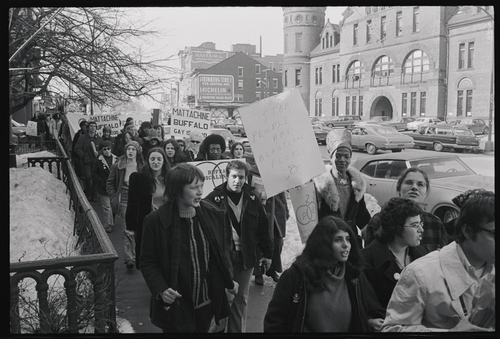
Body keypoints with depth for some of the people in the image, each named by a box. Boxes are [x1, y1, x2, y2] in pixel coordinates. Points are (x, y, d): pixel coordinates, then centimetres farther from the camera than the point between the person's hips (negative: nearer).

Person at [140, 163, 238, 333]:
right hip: (176, 307, -4)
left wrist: (228, 280, 5)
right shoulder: (156, 221, -15)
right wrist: (161, 289, -20)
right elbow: (147, 262, -8)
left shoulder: (212, 215, -2)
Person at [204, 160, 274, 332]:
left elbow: (263, 228, 8)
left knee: (241, 300, 13)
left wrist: (267, 253, 10)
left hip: (246, 257, 3)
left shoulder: (252, 199, 2)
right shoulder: (214, 198, -8)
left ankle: (238, 330, 27)